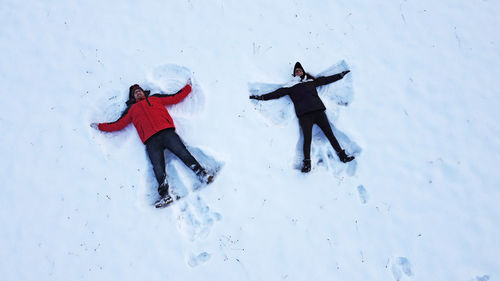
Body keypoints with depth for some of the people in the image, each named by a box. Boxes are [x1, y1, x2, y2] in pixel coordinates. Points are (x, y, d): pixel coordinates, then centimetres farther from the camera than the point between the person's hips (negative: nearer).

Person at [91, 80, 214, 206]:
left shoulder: (155, 98, 31)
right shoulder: (131, 109, 32)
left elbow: (175, 98, 29)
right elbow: (117, 124, 30)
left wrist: (188, 86, 30)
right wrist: (99, 126, 27)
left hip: (167, 132, 0)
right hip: (151, 140, 0)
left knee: (184, 154, -19)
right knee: (158, 168, -17)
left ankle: (203, 175, -21)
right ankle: (164, 195, -28)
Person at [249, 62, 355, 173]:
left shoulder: (311, 81, 23)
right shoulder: (291, 86, 17)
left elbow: (327, 79, 30)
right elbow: (278, 93, 13)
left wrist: (341, 75, 34)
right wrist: (261, 97, 6)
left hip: (318, 110, 2)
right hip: (304, 114, -2)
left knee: (329, 133, -1)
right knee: (307, 138, -11)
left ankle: (342, 156, 5)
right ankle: (307, 163, -6)